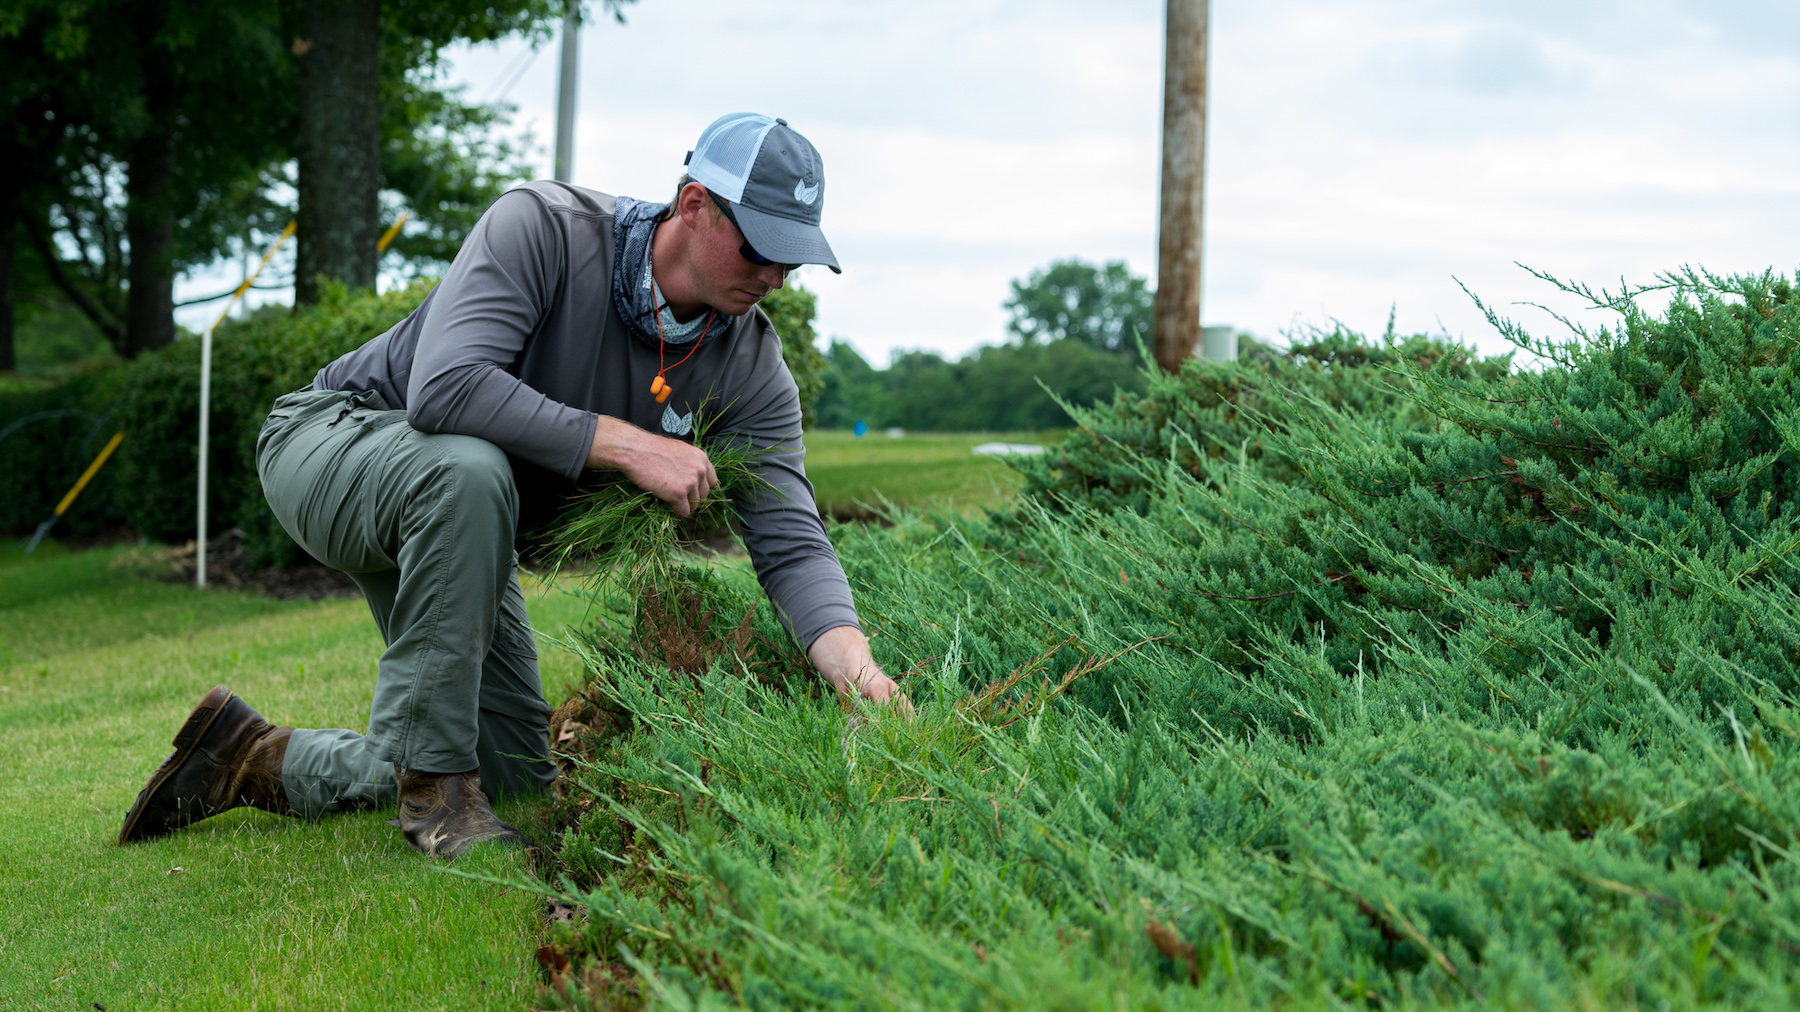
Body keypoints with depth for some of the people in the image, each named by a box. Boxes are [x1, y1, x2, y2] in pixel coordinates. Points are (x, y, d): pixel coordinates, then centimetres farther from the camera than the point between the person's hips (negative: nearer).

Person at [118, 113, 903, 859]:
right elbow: (443, 390, -40)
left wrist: (853, 663, -41)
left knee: (517, 772, 2)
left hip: (437, 520, 7)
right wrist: (623, 444, -38)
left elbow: (791, 541, -21)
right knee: (469, 471, -41)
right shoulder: (541, 227, -28)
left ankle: (257, 762, 18)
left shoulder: (751, 368, -14)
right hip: (332, 438, -6)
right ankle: (433, 781, -28)